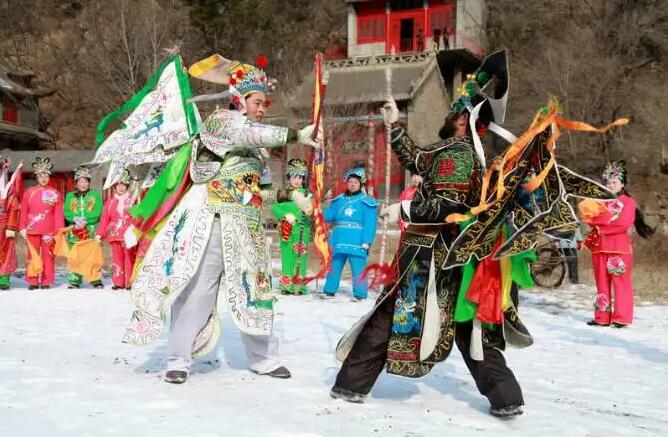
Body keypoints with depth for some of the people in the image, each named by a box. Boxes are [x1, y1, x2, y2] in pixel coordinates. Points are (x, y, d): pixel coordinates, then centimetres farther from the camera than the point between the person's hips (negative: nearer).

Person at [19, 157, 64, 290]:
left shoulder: (55, 194, 6)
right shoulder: (29, 192, 9)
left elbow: (59, 214, 3)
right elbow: (24, 212, 9)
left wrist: (59, 231, -2)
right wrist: (23, 228, 3)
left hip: (49, 231, -1)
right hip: (32, 230, 1)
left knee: (48, 256, 1)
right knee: (32, 255, 2)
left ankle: (46, 281, 7)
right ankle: (33, 281, 9)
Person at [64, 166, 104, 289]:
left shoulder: (95, 195, 11)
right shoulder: (70, 196, 17)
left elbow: (97, 213, -1)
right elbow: (67, 213, 5)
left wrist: (85, 220, -14)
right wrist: (76, 219, -14)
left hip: (91, 231, -2)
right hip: (74, 231, 2)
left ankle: (96, 280, -4)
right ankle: (74, 281, 3)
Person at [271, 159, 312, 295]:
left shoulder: (307, 194, 7)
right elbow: (275, 207, 1)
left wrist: (295, 218, -14)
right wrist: (285, 216, -14)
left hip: (302, 231, -1)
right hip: (286, 231, 1)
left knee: (300, 257, -3)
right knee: (287, 257, 1)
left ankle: (299, 286, 1)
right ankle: (286, 286, 7)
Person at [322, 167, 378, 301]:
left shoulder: (366, 202, 1)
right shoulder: (339, 200, 16)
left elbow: (370, 224, -5)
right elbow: (328, 216, 15)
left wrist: (366, 242, -13)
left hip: (357, 242, -4)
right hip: (339, 240, 5)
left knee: (358, 268, -7)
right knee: (334, 266, 8)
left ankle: (359, 294, -1)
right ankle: (329, 290, 17)